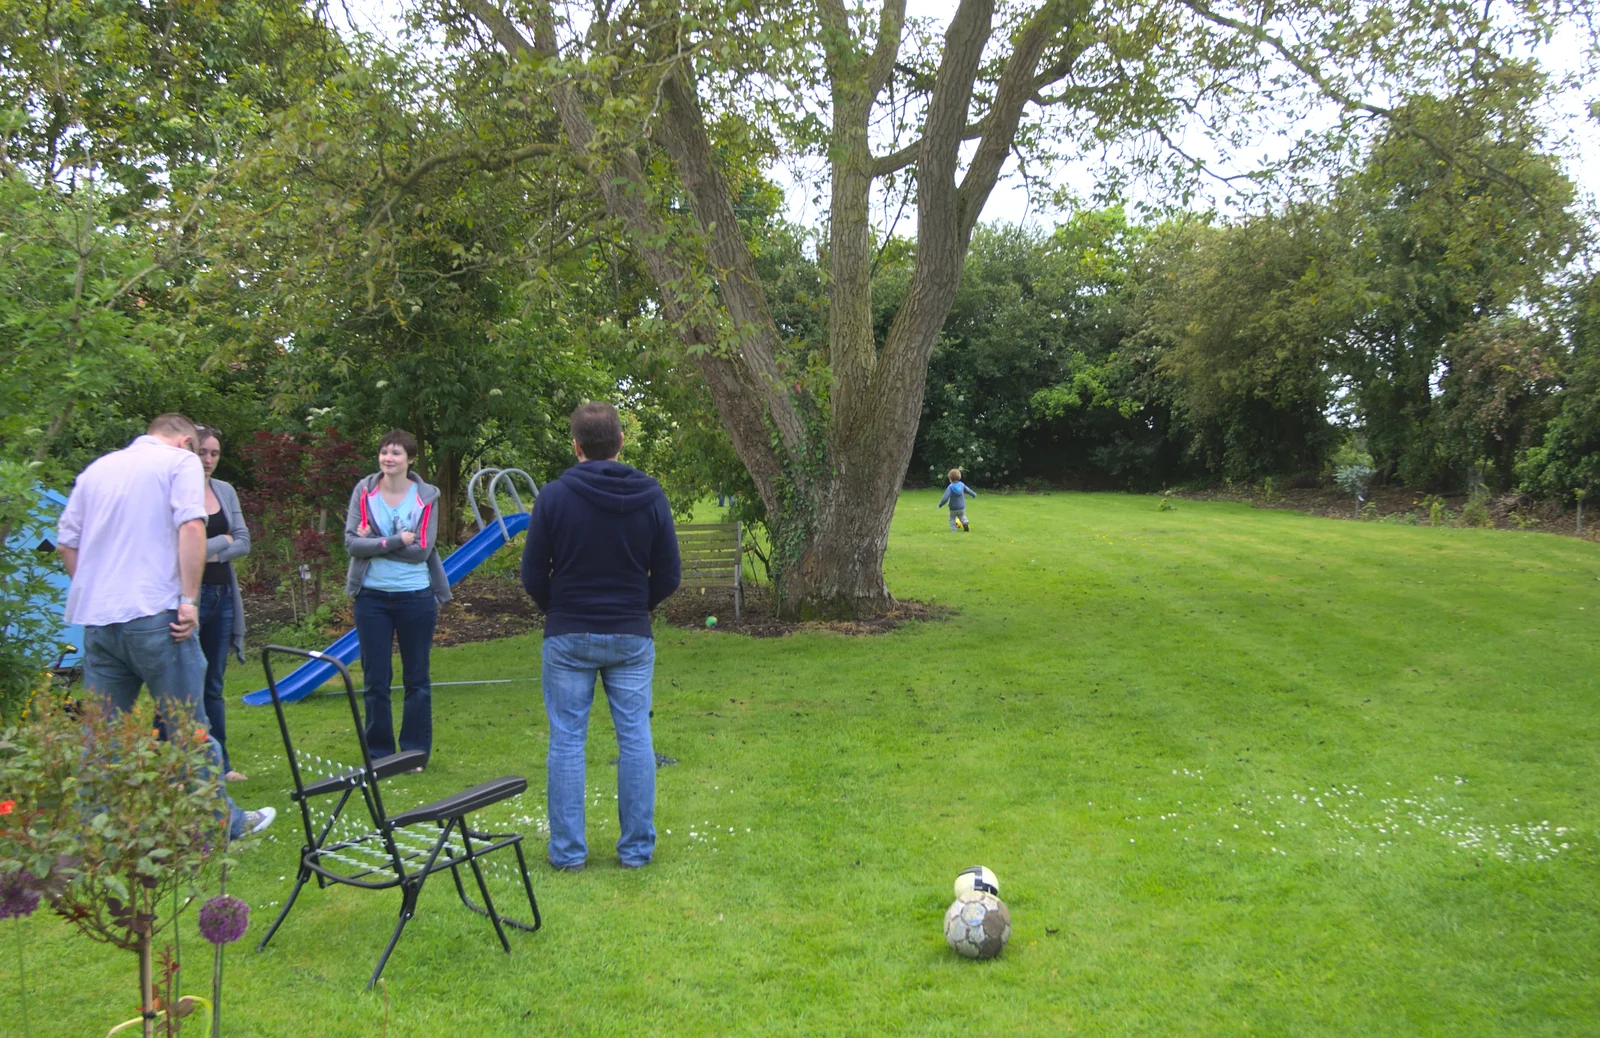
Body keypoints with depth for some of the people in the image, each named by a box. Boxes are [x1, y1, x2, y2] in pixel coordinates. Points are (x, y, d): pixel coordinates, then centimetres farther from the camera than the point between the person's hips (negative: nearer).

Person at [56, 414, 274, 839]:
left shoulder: (96, 469, 19)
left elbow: (67, 541, 16)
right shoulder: (181, 461, 1)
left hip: (96, 618, 6)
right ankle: (223, 821, 14)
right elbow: (191, 527, -14)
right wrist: (188, 600, -15)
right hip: (154, 614, -5)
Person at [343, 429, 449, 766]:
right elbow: (352, 542, -10)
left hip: (416, 596, -1)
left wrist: (374, 543, -12)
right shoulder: (364, 492, 0)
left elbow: (422, 550, -11)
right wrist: (397, 541, -17)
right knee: (376, 679, 7)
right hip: (372, 596, 1)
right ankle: (379, 754, 17)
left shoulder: (426, 497, -2)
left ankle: (415, 753, 18)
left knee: (417, 678, 7)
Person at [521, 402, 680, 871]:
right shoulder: (650, 496, -3)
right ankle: (636, 849, 13)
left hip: (568, 638, -1)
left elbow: (533, 576, -3)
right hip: (631, 638, 2)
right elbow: (668, 577, 1)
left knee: (567, 740, 6)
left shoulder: (554, 496, -8)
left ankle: (568, 851, 10)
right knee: (635, 738, 8)